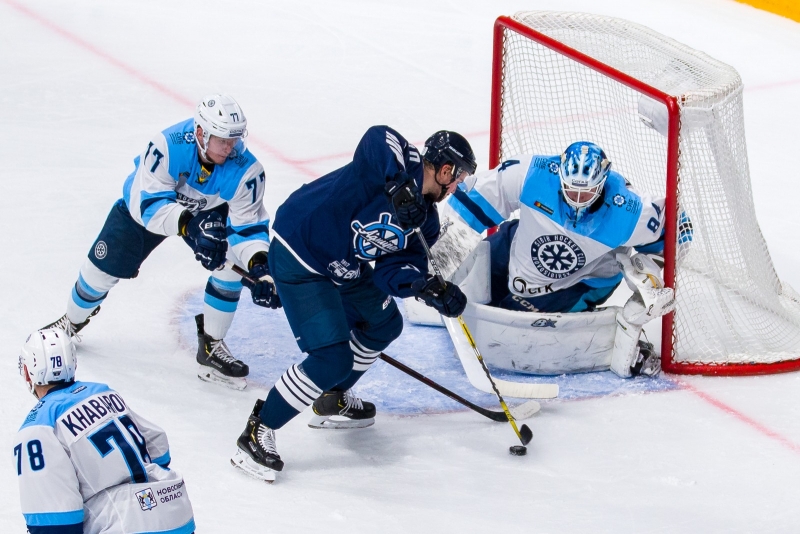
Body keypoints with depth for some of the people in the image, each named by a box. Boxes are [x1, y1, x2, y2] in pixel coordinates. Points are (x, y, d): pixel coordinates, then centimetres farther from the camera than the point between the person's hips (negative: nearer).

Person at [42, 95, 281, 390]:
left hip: (210, 211, 2)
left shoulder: (245, 169, -33)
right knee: (104, 267, 2)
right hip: (142, 202, -2)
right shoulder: (168, 146, -41)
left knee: (231, 262, -21)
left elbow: (248, 225, -27)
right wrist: (190, 224, -57)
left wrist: (258, 266, -45)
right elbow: (148, 205, -41)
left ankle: (212, 346, -4)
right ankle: (71, 322, 34)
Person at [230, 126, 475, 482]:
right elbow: (379, 137, -39)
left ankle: (332, 401, 43)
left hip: (343, 267, 10)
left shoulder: (425, 219, 7)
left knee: (384, 324, 24)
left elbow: (394, 267, -1)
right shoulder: (401, 161, -17)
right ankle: (257, 432, -4)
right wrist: (399, 185, -49)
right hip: (298, 256, -10)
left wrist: (427, 288, -19)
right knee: (333, 358, -16)